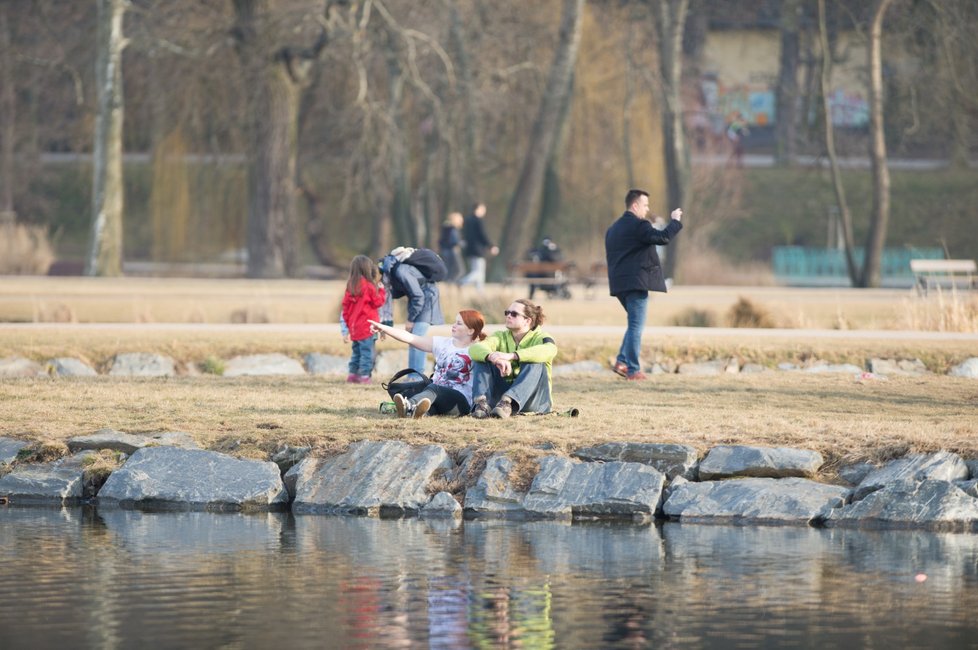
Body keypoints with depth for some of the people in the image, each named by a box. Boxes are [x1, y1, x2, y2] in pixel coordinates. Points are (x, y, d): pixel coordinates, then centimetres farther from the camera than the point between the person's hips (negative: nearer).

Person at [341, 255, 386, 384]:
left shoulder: (350, 285, 6)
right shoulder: (369, 286, -14)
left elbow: (345, 305, 9)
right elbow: (378, 301, -8)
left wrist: (347, 322, 18)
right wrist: (381, 290, 7)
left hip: (354, 326, 7)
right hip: (366, 326, -7)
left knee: (357, 351, 18)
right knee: (367, 352, -3)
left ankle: (352, 374, 20)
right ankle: (364, 376, -6)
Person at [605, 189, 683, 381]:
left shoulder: (613, 229, 17)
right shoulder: (639, 226, -12)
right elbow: (663, 237, -24)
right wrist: (675, 221, -9)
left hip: (619, 284, 9)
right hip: (637, 282, -9)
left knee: (635, 324, 19)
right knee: (636, 326, -6)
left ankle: (622, 361, 8)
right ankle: (633, 370, -7)